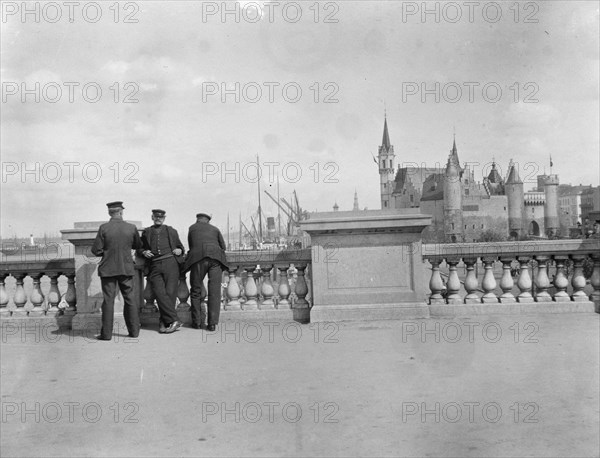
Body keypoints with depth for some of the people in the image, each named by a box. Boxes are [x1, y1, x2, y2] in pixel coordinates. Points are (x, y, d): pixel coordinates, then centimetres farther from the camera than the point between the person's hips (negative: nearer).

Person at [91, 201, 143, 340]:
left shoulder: (104, 228, -9)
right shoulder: (131, 228, -3)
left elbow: (96, 250, -9)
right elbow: (138, 246, 12)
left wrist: (107, 250, 10)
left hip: (108, 269, -2)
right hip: (126, 268, 2)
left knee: (108, 300, 3)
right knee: (130, 299, 10)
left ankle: (106, 333, 5)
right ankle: (134, 330, 13)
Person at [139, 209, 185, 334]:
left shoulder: (171, 231, 21)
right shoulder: (146, 232, 21)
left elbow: (180, 246, 25)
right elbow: (139, 248, 23)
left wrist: (179, 250, 3)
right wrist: (144, 252, 1)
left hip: (170, 262, 0)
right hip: (154, 266, 0)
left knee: (170, 292, -10)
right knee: (160, 293, -16)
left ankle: (163, 322, -2)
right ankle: (174, 320, -17)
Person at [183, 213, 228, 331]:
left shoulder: (192, 228, 26)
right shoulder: (215, 229, 27)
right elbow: (223, 247, 28)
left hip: (198, 258, -1)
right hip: (216, 258, 1)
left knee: (196, 290, 10)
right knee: (214, 291, 1)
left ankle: (197, 322, 12)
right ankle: (212, 323, -3)